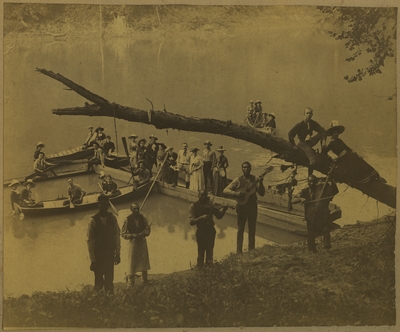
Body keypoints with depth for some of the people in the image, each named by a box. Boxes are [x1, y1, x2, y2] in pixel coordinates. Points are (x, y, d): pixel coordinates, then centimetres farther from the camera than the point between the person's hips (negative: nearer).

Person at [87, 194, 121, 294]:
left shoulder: (113, 218, 0)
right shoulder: (93, 220, -8)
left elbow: (117, 236, 4)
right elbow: (90, 240, -7)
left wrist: (118, 254, 2)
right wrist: (92, 259, -8)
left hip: (110, 253, 2)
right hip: (98, 254, -2)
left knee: (109, 279, 6)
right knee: (99, 280, 3)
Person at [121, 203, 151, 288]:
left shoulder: (142, 217, -4)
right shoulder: (128, 219, -13)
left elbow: (148, 228, 5)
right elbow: (123, 233, -9)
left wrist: (144, 233, -15)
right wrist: (132, 235, -22)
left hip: (142, 241, 4)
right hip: (133, 242, -4)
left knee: (144, 261, 15)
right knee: (132, 263, -3)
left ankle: (145, 279, 33)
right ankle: (130, 283, 7)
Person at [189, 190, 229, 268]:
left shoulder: (210, 205, 2)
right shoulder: (194, 206, -6)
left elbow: (219, 216, 7)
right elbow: (191, 221, -14)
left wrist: (223, 210, -13)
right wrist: (202, 218, -28)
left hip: (210, 231, 2)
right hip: (201, 231, -2)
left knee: (210, 251, 8)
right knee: (201, 252, 2)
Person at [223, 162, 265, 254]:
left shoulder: (255, 179, 2)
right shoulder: (238, 180, -5)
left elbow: (262, 193, -2)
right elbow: (225, 190, -8)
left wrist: (260, 183, -18)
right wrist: (236, 193, -24)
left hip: (252, 207, 2)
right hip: (242, 206, -2)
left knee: (252, 229, 10)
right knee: (240, 230, 3)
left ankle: (251, 250, 20)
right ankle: (239, 251, 10)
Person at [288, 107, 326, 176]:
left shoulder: (313, 123, -1)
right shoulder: (300, 125, -16)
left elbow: (322, 130, -6)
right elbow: (290, 134, -17)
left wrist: (323, 141, -21)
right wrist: (294, 145, -14)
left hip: (310, 141, 6)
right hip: (303, 144, -6)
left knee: (322, 133, -9)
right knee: (313, 160, -23)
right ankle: (310, 176, -3)